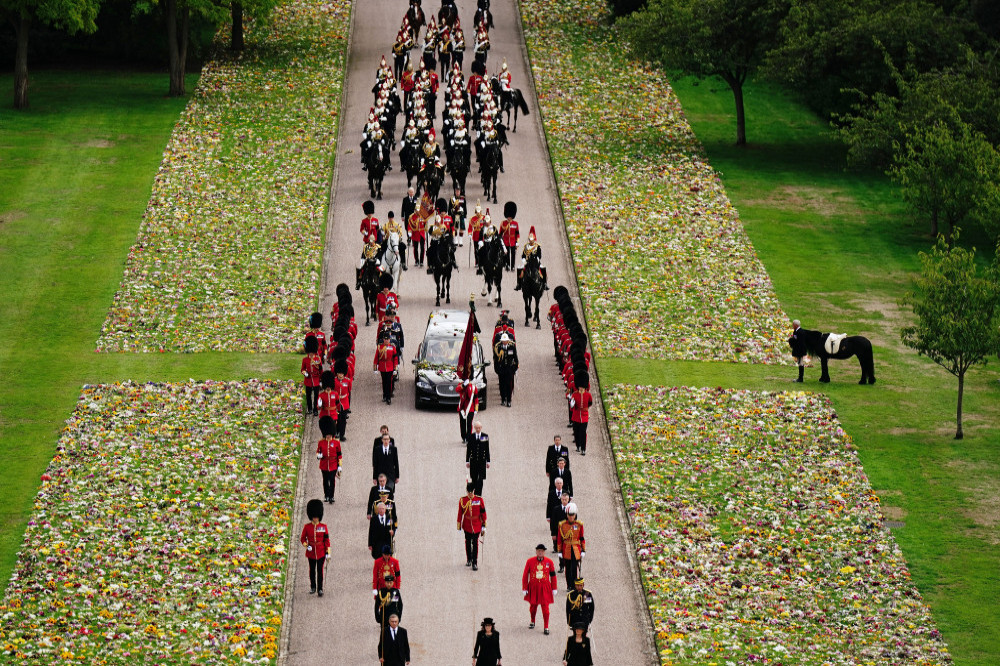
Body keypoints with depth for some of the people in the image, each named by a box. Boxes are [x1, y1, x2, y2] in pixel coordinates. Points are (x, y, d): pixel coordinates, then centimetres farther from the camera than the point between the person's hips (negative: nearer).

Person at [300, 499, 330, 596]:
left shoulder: (323, 526, -2)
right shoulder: (307, 527, -2)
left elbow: (326, 540, 1)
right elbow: (303, 538, 5)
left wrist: (328, 552, -3)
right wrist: (306, 545, -15)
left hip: (321, 552, -1)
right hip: (311, 552, 1)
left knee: (320, 570, -2)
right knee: (312, 570, 12)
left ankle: (320, 589, 3)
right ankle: (313, 587, 26)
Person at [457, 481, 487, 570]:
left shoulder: (479, 500, -7)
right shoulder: (462, 500, -4)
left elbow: (483, 513, -2)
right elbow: (460, 513, 2)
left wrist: (484, 527, -3)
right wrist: (459, 526, 3)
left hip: (476, 525, -2)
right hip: (467, 525, 2)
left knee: (475, 543, -3)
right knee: (468, 542, 14)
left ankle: (475, 563, 1)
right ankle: (469, 559, 30)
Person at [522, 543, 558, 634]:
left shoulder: (549, 562, -3)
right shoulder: (530, 561, -4)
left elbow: (553, 576, 5)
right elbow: (525, 575, 1)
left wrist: (554, 589, 6)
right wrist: (524, 589, -1)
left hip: (545, 588, -1)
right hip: (533, 588, 1)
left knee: (545, 607, -4)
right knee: (533, 605, 14)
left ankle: (546, 627, 3)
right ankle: (532, 622, 40)